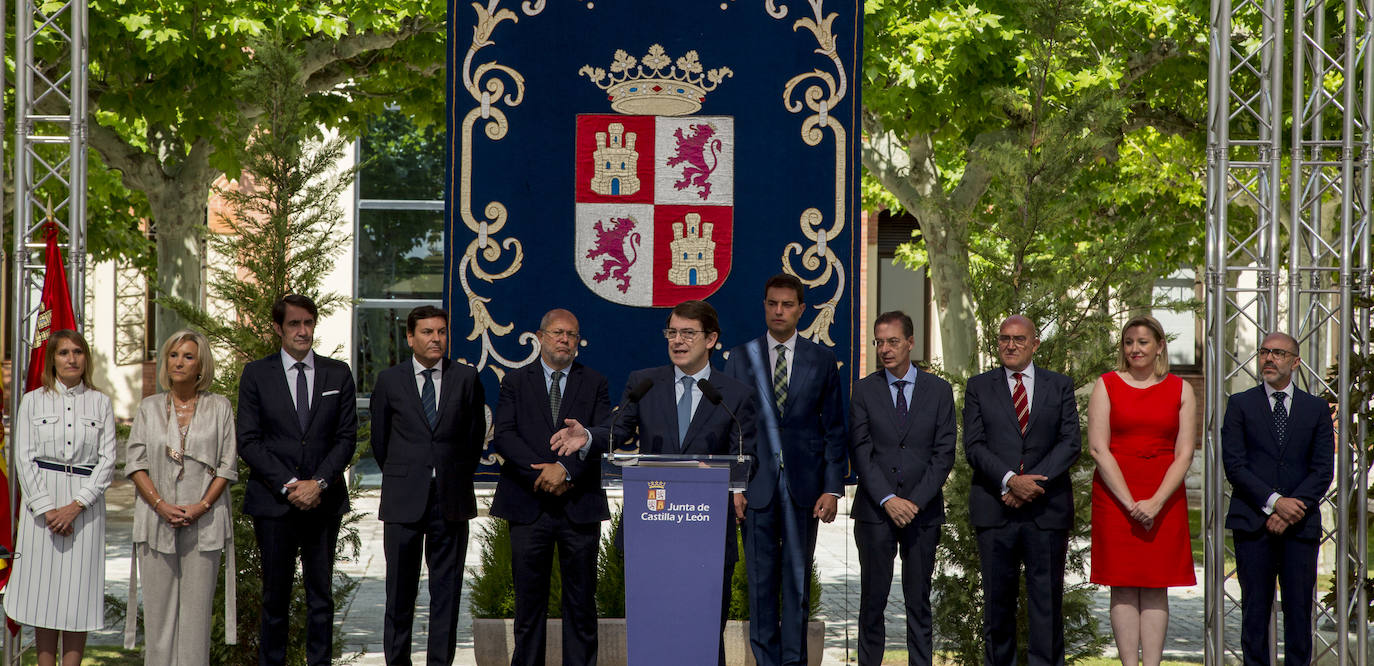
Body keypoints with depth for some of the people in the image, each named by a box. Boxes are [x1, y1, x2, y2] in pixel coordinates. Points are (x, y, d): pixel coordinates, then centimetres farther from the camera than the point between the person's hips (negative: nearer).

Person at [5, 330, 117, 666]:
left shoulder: (100, 403, 7)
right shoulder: (33, 401, 6)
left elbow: (107, 460, 1)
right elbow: (24, 458, 1)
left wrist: (76, 505, -10)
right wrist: (46, 509, -9)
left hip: (85, 506, 0)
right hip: (41, 501, 0)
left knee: (78, 591, -2)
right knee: (43, 588, 0)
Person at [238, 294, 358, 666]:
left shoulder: (338, 375, 8)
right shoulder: (256, 375, 4)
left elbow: (346, 438, 4)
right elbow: (248, 441, -1)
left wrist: (318, 483, -10)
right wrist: (287, 485, -11)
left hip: (324, 501, 1)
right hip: (274, 502, -1)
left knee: (321, 595, 2)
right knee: (275, 596, 3)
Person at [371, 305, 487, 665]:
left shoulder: (466, 378, 5)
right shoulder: (389, 380, 4)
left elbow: (476, 435, 11)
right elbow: (380, 438, 13)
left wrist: (458, 479, 12)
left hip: (451, 500, 1)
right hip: (404, 500, 0)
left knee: (447, 588, 3)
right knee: (400, 588, 3)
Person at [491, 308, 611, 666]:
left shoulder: (595, 383, 10)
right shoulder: (516, 382, 9)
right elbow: (503, 435, -2)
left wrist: (566, 468, -16)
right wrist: (541, 474, -13)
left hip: (580, 503, 0)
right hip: (528, 504, 0)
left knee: (581, 600, 3)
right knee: (529, 597, 4)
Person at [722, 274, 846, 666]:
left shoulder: (821, 360, 6)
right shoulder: (741, 358, 6)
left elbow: (834, 429, 6)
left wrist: (833, 488, -2)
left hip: (803, 484, 0)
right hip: (756, 483, 0)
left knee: (798, 578, 4)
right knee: (760, 578, 3)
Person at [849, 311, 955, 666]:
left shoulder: (939, 390, 6)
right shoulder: (864, 390, 5)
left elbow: (944, 453, 0)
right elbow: (860, 452, -1)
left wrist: (916, 501, -10)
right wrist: (888, 500, -12)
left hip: (923, 511, 0)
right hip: (875, 511, 0)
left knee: (919, 600, 3)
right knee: (873, 599, 1)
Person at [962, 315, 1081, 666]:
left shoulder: (1060, 386, 11)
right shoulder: (979, 387, 10)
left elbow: (1070, 443, 1)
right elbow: (974, 446, 0)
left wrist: (1034, 482, -11)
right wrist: (1010, 480, -15)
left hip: (1047, 508, 0)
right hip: (995, 508, 0)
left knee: (1047, 599, 0)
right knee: (997, 598, 3)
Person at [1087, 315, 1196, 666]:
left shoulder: (1180, 390, 7)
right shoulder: (1106, 385, 4)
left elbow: (1184, 453, 1)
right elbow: (1098, 448, -4)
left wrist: (1156, 502, -12)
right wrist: (1130, 502, -12)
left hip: (1164, 499, 1)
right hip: (1114, 497, -1)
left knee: (1156, 587, 0)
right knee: (1123, 586, -2)